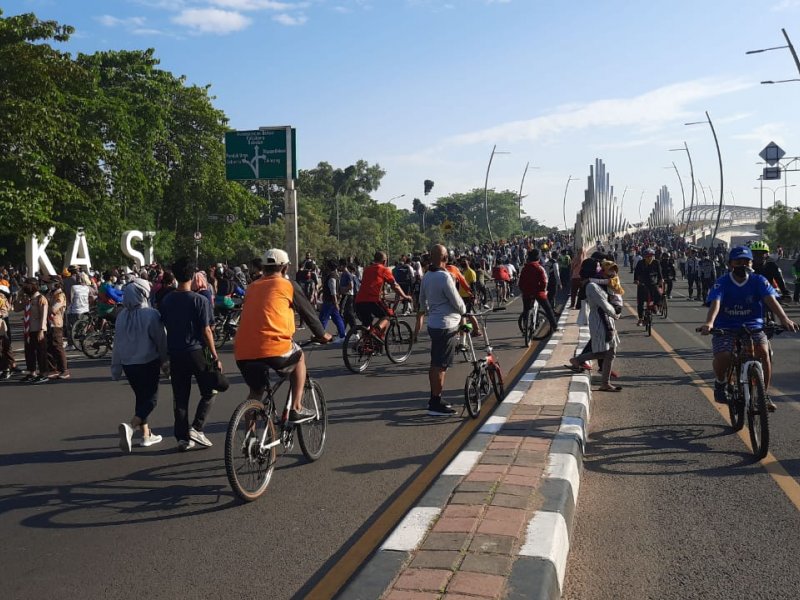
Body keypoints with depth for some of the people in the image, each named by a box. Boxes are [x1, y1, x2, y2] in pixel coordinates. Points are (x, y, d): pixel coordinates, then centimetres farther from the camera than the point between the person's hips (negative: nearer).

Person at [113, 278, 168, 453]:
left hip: (128, 364, 6)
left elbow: (117, 342, 7)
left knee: (141, 397, 19)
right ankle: (130, 427, -21)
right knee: (151, 399, 2)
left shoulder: (122, 315, 0)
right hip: (148, 363, -6)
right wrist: (166, 360, 3)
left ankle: (146, 435, 23)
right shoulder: (150, 314, -16)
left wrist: (116, 368, 15)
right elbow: (161, 340, -12)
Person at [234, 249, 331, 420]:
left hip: (242, 353, 5)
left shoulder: (252, 287, 21)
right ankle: (296, 409, 20)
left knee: (256, 391, 27)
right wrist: (322, 335, 34)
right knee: (299, 358, 27)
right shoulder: (288, 285, 8)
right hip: (273, 348, -4)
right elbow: (308, 312, 17)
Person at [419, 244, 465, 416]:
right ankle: (436, 404, 0)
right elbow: (457, 302, -14)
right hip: (447, 326, -9)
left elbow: (422, 301, 18)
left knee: (435, 364, 16)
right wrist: (463, 311, 6)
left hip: (433, 324, 9)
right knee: (441, 366, -4)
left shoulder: (427, 276, 7)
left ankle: (434, 399, 26)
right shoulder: (444, 277, -20)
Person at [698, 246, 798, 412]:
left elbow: (771, 299, -16)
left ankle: (764, 393, -6)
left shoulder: (758, 281, 0)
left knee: (763, 350, -28)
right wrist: (709, 323, -41)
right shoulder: (722, 283, -5)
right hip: (725, 329, -1)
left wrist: (784, 318, -34)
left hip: (753, 327, 1)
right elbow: (715, 303, -21)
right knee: (722, 356, -30)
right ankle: (720, 383, 6)